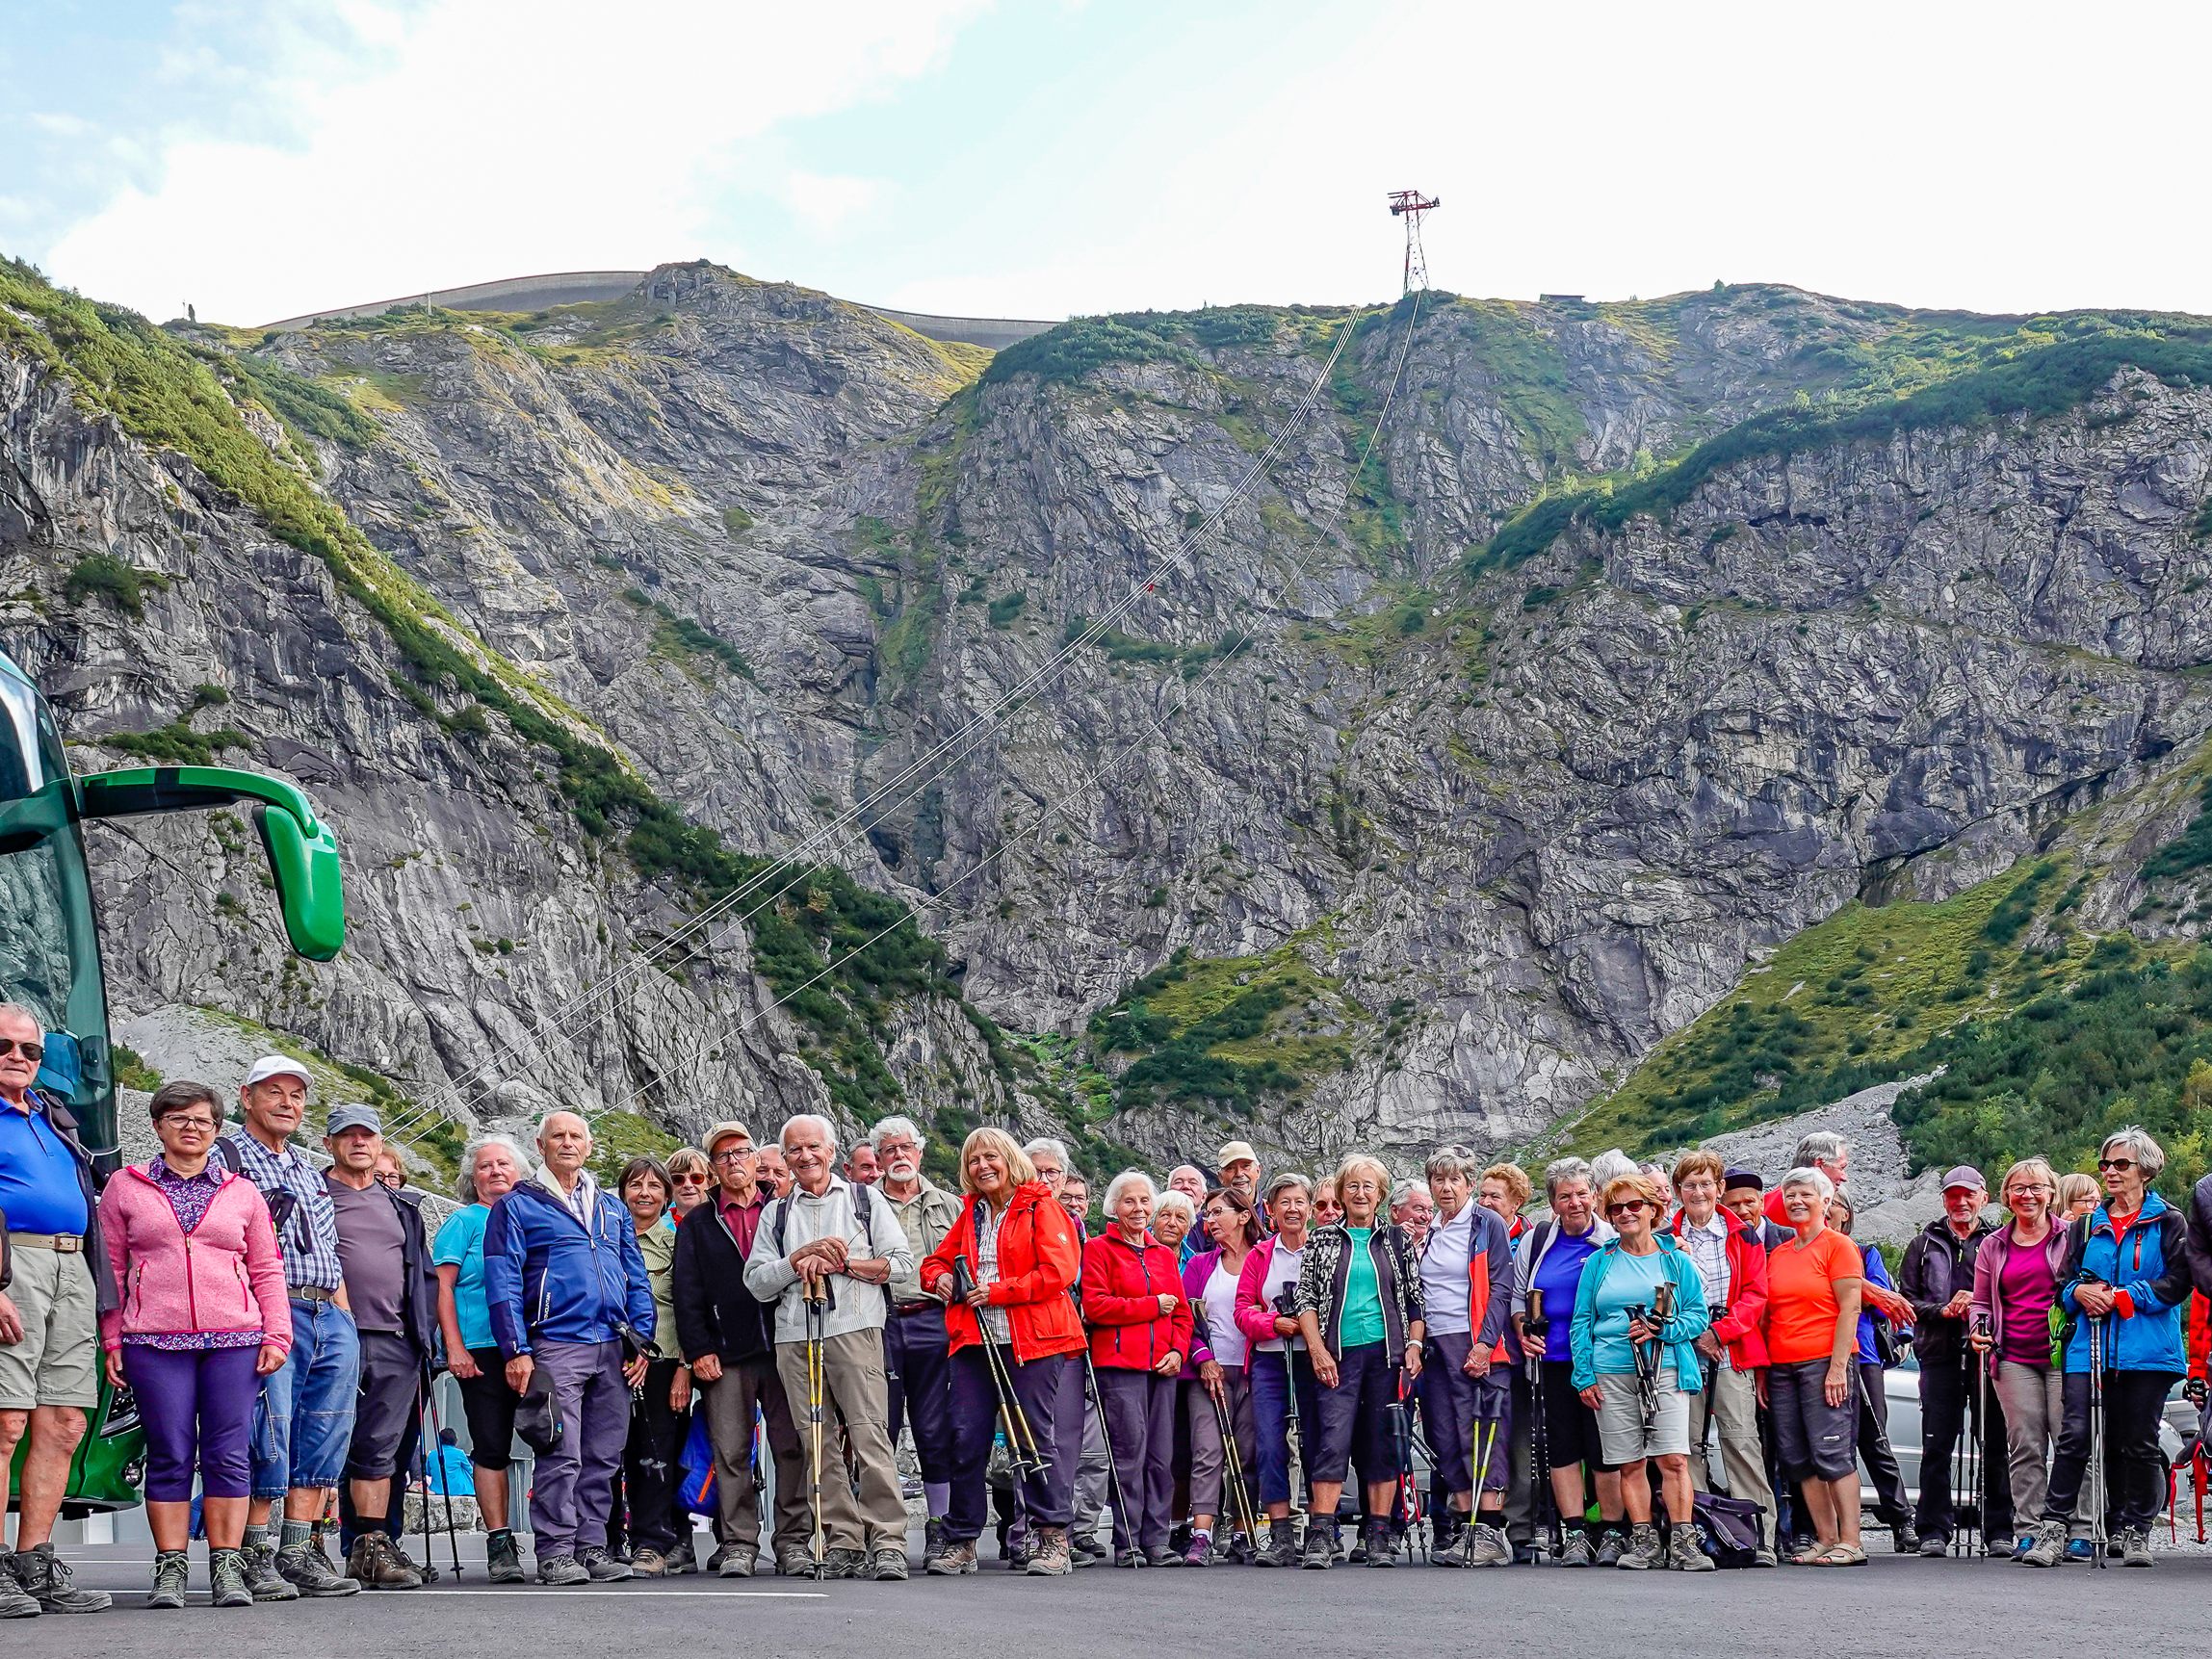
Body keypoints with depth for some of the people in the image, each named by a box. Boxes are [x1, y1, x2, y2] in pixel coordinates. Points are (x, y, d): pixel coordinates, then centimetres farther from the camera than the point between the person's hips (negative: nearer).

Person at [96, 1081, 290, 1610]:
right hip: (155, 1342, -1)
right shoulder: (126, 1187, 11)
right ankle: (170, 1568, 4)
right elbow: (110, 1268, 8)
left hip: (234, 1340, 1)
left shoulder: (242, 1193, 14)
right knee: (169, 1455, -2)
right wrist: (111, 1340, 1)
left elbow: (266, 1270, 14)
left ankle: (227, 1568, 2)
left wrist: (276, 1333, 4)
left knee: (229, 1454, -2)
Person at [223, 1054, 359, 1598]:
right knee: (268, 1435, -11)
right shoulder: (224, 1159, 2)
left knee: (323, 1437, 4)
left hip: (332, 1319, 7)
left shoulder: (310, 1174, 25)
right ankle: (258, 1555, -5)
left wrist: (348, 1325, 17)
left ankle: (300, 1552, 7)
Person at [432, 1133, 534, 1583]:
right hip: (482, 1351, -3)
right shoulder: (464, 1221, 5)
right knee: (492, 1447, -4)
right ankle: (499, 1545, 0)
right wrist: (455, 1347, -10)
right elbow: (443, 1287, 0)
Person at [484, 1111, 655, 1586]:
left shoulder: (613, 1208, 20)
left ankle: (591, 1544, 11)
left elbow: (636, 1279, 19)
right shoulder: (518, 1206, 5)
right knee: (561, 1455, -9)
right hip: (555, 1346, -5)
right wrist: (516, 1350, -10)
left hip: (613, 1349, 5)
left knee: (603, 1456, 5)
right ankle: (555, 1552, -4)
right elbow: (503, 1283, -2)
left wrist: (640, 1341, 8)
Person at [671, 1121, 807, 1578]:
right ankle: (737, 1544, 4)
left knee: (792, 1447, -2)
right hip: (726, 1356, 0)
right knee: (730, 1452, -2)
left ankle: (793, 1540, 4)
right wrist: (698, 1350, -2)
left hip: (783, 1349, 0)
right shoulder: (697, 1224, 13)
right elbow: (686, 1291, 7)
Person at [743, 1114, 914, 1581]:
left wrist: (842, 1263, -5)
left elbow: (902, 1263, 5)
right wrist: (802, 1257, -5)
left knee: (870, 1434, -13)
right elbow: (757, 1282, 9)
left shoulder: (865, 1200, 14)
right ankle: (843, 1542, 3)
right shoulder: (776, 1214, 20)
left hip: (855, 1332, -3)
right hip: (795, 1338, 3)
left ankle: (888, 1543, -14)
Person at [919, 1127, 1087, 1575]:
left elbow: (1059, 1271, -11)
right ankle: (960, 1541, 9)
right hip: (975, 1340, 5)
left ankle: (1053, 1538, 3)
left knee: (1039, 1434, -3)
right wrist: (940, 1278, 4)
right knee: (966, 1437, 1)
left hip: (1034, 1340, -5)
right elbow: (938, 1260, 28)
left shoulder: (1040, 1207, 0)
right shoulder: (970, 1214, 17)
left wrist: (998, 1291, -14)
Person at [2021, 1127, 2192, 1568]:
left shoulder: (2168, 1223, 5)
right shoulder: (2086, 1226, 18)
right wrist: (2080, 1292, -4)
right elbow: (2064, 1282, 20)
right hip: (2091, 1348, 3)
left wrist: (2123, 1297, -12)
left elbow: (2178, 1282, -4)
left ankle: (2134, 1533, 11)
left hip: (2147, 1349, -3)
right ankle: (2052, 1529, -8)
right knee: (2074, 1436, -7)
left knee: (2139, 1444, 1)